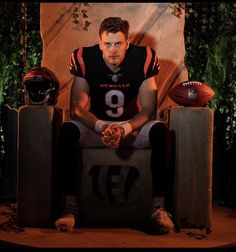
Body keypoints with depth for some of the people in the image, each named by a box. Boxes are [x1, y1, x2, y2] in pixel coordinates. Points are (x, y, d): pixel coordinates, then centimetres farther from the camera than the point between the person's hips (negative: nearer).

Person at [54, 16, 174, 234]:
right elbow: (77, 108, -15)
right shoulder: (85, 59, -13)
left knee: (160, 130, -30)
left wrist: (124, 129, -32)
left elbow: (148, 109, -13)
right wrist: (101, 127, -34)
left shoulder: (144, 59, -13)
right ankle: (70, 205, -25)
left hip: (133, 126, 0)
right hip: (96, 126, 0)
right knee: (67, 130, -30)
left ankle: (159, 206, -27)